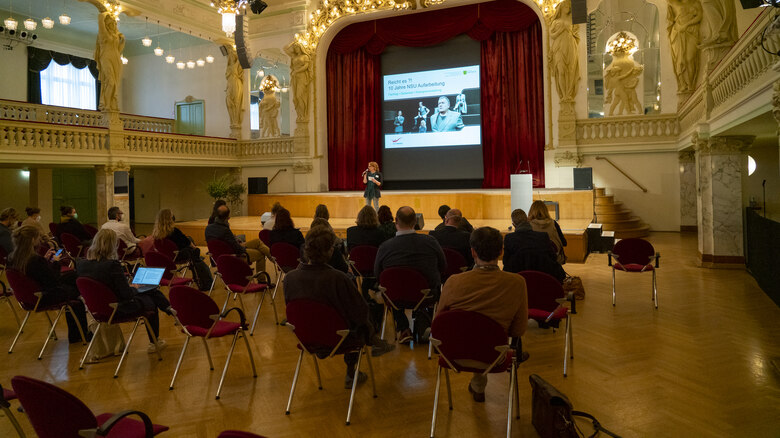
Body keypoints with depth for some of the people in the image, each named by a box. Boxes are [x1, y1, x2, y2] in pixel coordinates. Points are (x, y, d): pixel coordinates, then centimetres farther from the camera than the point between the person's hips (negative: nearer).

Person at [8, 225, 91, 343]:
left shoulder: (12, 259, -6)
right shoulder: (36, 260, -32)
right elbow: (55, 281, -22)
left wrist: (45, 260, 6)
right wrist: (55, 263, -10)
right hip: (43, 299, -9)